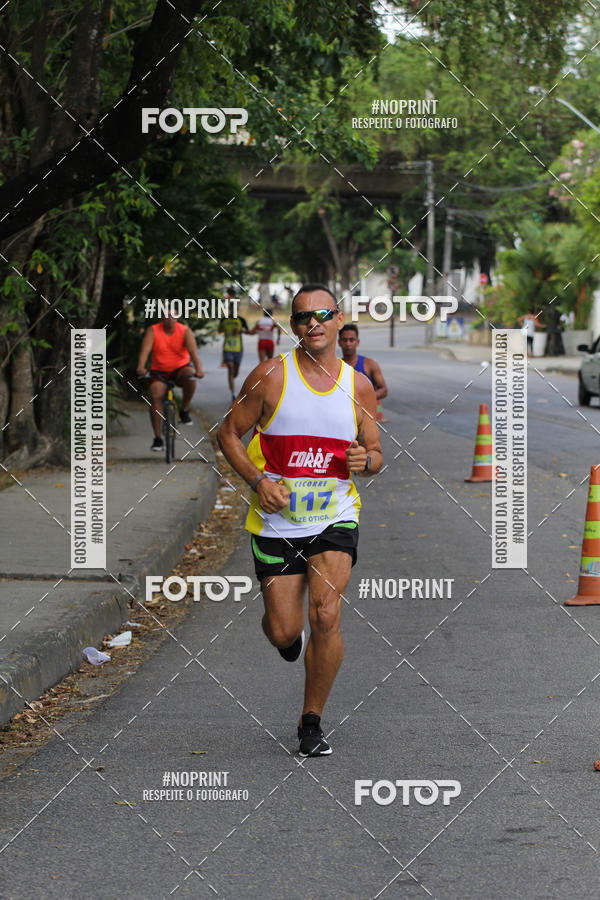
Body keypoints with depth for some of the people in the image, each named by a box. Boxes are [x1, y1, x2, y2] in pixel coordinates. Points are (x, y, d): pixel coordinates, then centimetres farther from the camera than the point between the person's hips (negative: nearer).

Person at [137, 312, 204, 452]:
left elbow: (192, 350, -20)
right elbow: (145, 350, -19)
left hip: (180, 368, -1)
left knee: (189, 376, -35)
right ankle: (158, 438, -16)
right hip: (159, 372, 1)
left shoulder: (185, 331, -6)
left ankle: (184, 410, -10)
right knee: (155, 396, -24)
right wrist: (141, 367, -39)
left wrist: (199, 369, -38)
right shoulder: (152, 331, -5)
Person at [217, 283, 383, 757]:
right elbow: (229, 433, 0)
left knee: (325, 617, -16)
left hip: (335, 518, 1)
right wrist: (258, 480, -14)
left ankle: (312, 721, 2)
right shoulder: (271, 376, -7)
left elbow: (375, 454, 12)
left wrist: (365, 461, -12)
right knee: (285, 632, 1)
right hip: (277, 522, -1)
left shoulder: (359, 386, 2)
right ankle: (282, 630, 42)